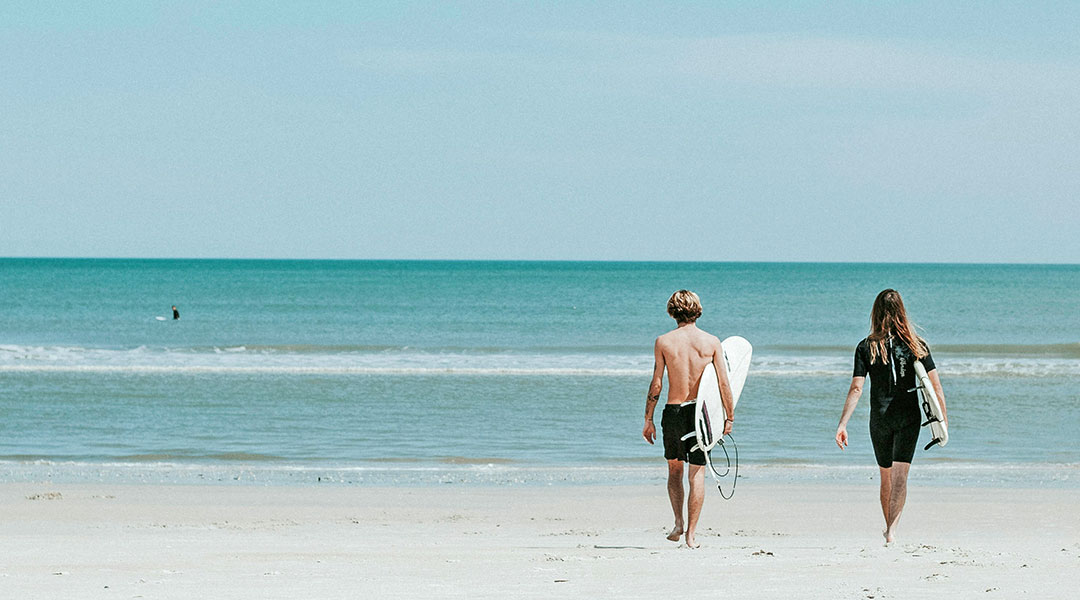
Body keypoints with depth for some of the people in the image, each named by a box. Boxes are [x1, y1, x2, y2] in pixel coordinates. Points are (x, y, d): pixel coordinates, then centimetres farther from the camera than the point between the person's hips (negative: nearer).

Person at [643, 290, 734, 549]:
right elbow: (724, 384, -3)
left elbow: (656, 385, -3)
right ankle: (691, 534, 2)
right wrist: (729, 417, 7)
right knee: (697, 474, 5)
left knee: (674, 469, 19)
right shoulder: (711, 341, -2)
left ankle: (679, 521, 5)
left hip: (673, 411, 0)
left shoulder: (663, 342, -3)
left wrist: (648, 420, 5)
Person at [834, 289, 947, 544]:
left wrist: (842, 424, -10)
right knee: (900, 475, -7)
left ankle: (889, 527, 29)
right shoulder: (917, 345, -1)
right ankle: (892, 529, -25)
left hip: (880, 419, 1)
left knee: (886, 477, 17)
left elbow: (856, 388, -9)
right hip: (909, 418, -1)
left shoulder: (866, 347, -3)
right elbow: (935, 386, -2)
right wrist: (943, 419, 6)